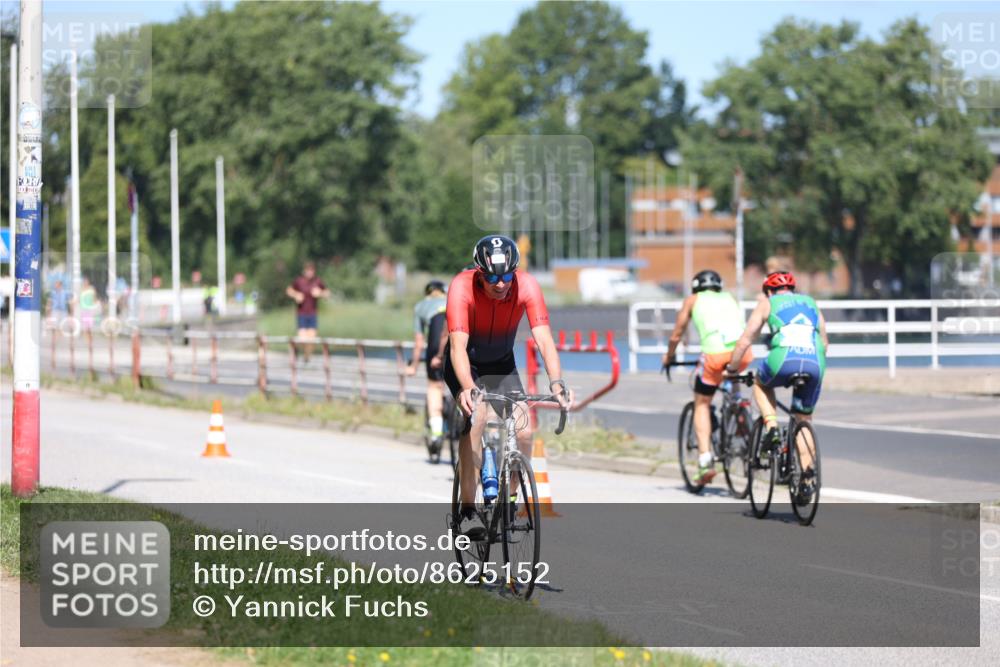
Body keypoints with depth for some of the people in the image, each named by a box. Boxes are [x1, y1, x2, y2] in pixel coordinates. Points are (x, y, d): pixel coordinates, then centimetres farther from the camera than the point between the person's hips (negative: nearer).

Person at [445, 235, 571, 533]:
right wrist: (467, 388, -56)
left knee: (523, 432, -15)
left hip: (502, 364, 3)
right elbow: (458, 345, -40)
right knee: (476, 417, -28)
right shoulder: (462, 287, -32)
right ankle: (468, 509, -21)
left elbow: (545, 341, -31)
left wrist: (557, 383, -48)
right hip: (466, 364, -3)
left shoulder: (526, 287, -25)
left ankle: (508, 501, 9)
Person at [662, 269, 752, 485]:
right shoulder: (730, 298, 31)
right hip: (744, 354, 3)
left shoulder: (693, 300, 23)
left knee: (701, 404, 12)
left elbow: (677, 335, 26)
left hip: (716, 354, -3)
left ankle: (705, 460, -1)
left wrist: (669, 356, 43)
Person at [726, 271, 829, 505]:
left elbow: (745, 340, 20)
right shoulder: (811, 303, 31)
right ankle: (808, 475, 7)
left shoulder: (767, 303, 22)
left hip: (784, 359, -3)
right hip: (815, 363, 3)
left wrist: (732, 367, 31)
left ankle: (772, 430, 10)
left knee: (761, 384, 31)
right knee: (804, 420, 18)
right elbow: (824, 343, 34)